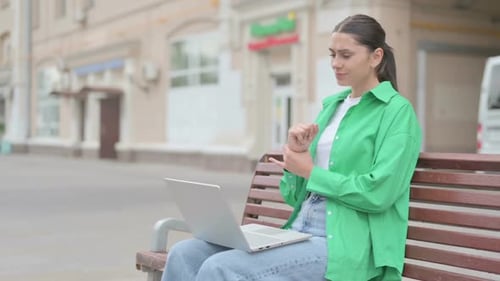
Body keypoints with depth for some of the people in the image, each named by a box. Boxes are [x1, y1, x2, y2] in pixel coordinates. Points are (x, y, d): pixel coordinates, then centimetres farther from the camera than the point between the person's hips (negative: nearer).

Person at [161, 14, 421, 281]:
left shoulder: (397, 111, -2)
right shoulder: (331, 105, 18)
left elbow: (378, 193, -16)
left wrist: (310, 172, -6)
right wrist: (294, 155, -3)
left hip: (345, 245, -7)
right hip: (298, 232, 7)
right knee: (185, 254, -12)